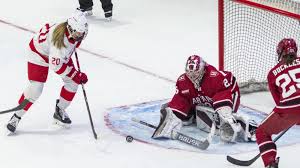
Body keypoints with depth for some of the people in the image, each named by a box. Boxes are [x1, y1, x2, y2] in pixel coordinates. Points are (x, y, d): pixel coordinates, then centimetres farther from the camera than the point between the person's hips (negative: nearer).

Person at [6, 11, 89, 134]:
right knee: (35, 88, -15)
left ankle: (59, 111, 17)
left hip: (62, 54, 7)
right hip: (39, 53, -7)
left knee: (72, 82, -2)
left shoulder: (78, 31, -22)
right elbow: (56, 66, -38)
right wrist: (77, 75, -32)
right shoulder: (59, 39, -43)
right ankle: (16, 117, 1)